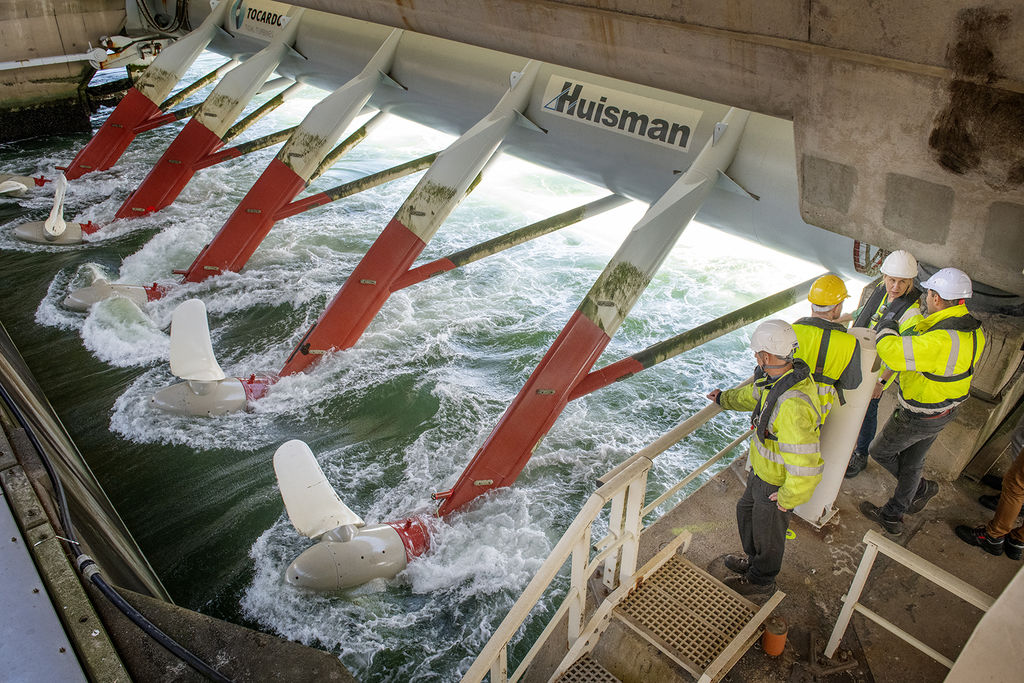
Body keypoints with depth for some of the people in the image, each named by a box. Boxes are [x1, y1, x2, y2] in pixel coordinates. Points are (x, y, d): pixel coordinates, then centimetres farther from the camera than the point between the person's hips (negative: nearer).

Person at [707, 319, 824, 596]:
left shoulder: (793, 406, -41)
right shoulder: (784, 375, -10)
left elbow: (807, 467, -38)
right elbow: (753, 394, 15)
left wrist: (787, 499, -22)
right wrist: (725, 398, 31)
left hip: (778, 483, -9)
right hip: (762, 469, 9)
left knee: (767, 531, 17)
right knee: (746, 511, 29)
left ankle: (761, 580, 45)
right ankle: (753, 560, 56)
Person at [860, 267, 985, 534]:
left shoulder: (940, 340, -37)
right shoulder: (973, 330, -6)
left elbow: (892, 352, -42)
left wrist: (886, 328, -20)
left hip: (918, 417, -8)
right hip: (946, 410, 9)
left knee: (879, 452, 15)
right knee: (912, 463, 22)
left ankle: (922, 487, 31)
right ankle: (892, 517, 37)